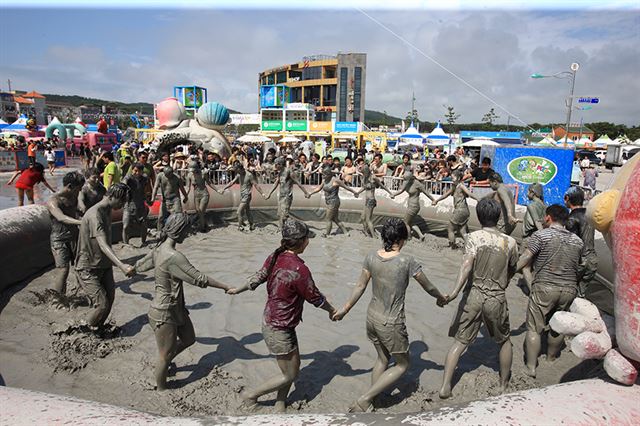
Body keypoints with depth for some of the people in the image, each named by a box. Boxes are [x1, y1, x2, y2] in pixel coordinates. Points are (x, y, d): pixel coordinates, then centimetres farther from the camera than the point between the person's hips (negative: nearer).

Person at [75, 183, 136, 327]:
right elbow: (103, 245, -38)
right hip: (88, 269, -9)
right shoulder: (95, 215, -25)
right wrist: (121, 265, -51)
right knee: (102, 305, -10)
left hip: (104, 265, 9)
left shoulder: (107, 211, 5)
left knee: (109, 300, 6)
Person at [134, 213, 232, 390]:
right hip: (164, 314, -9)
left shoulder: (159, 250, -1)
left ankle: (163, 364, 42)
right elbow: (199, 279, -26)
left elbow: (140, 266, 16)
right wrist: (226, 287, -17)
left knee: (189, 339, 23)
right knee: (165, 355, 11)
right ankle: (161, 389, 33)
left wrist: (131, 269, 40)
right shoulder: (174, 256, -30)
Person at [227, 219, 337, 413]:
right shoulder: (299, 269, -29)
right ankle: (250, 395, 27)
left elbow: (257, 278, 8)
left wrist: (238, 290, 26)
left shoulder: (275, 257, -6)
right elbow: (315, 298, -16)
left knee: (294, 366, 22)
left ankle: (280, 406, 37)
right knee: (289, 375, 13)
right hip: (279, 330, -8)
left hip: (271, 320, 8)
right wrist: (332, 310, 3)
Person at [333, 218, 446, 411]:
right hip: (391, 324, -5)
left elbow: (360, 287, 1)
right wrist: (441, 298, 15)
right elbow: (428, 287, -6)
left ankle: (371, 401, 37)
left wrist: (345, 309, 14)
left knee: (382, 359, 28)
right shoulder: (407, 261, -21)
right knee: (402, 365, 18)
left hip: (372, 317, 6)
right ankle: (363, 400, 12)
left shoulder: (371, 257, -8)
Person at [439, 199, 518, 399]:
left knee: (460, 341, 7)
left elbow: (467, 264, -24)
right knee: (504, 341, 24)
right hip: (497, 299, 1)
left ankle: (445, 386, 4)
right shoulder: (510, 242, -2)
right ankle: (504, 384, 38)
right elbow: (512, 270, 14)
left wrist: (455, 291, -30)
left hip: (474, 296, -1)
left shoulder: (474, 236, -9)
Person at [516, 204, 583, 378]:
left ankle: (531, 367, 4)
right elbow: (578, 266, 17)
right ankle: (551, 358, 38)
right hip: (569, 289, 5)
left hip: (545, 287, -5)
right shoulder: (577, 241, 10)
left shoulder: (540, 235, -8)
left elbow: (524, 259, -12)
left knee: (534, 328, 3)